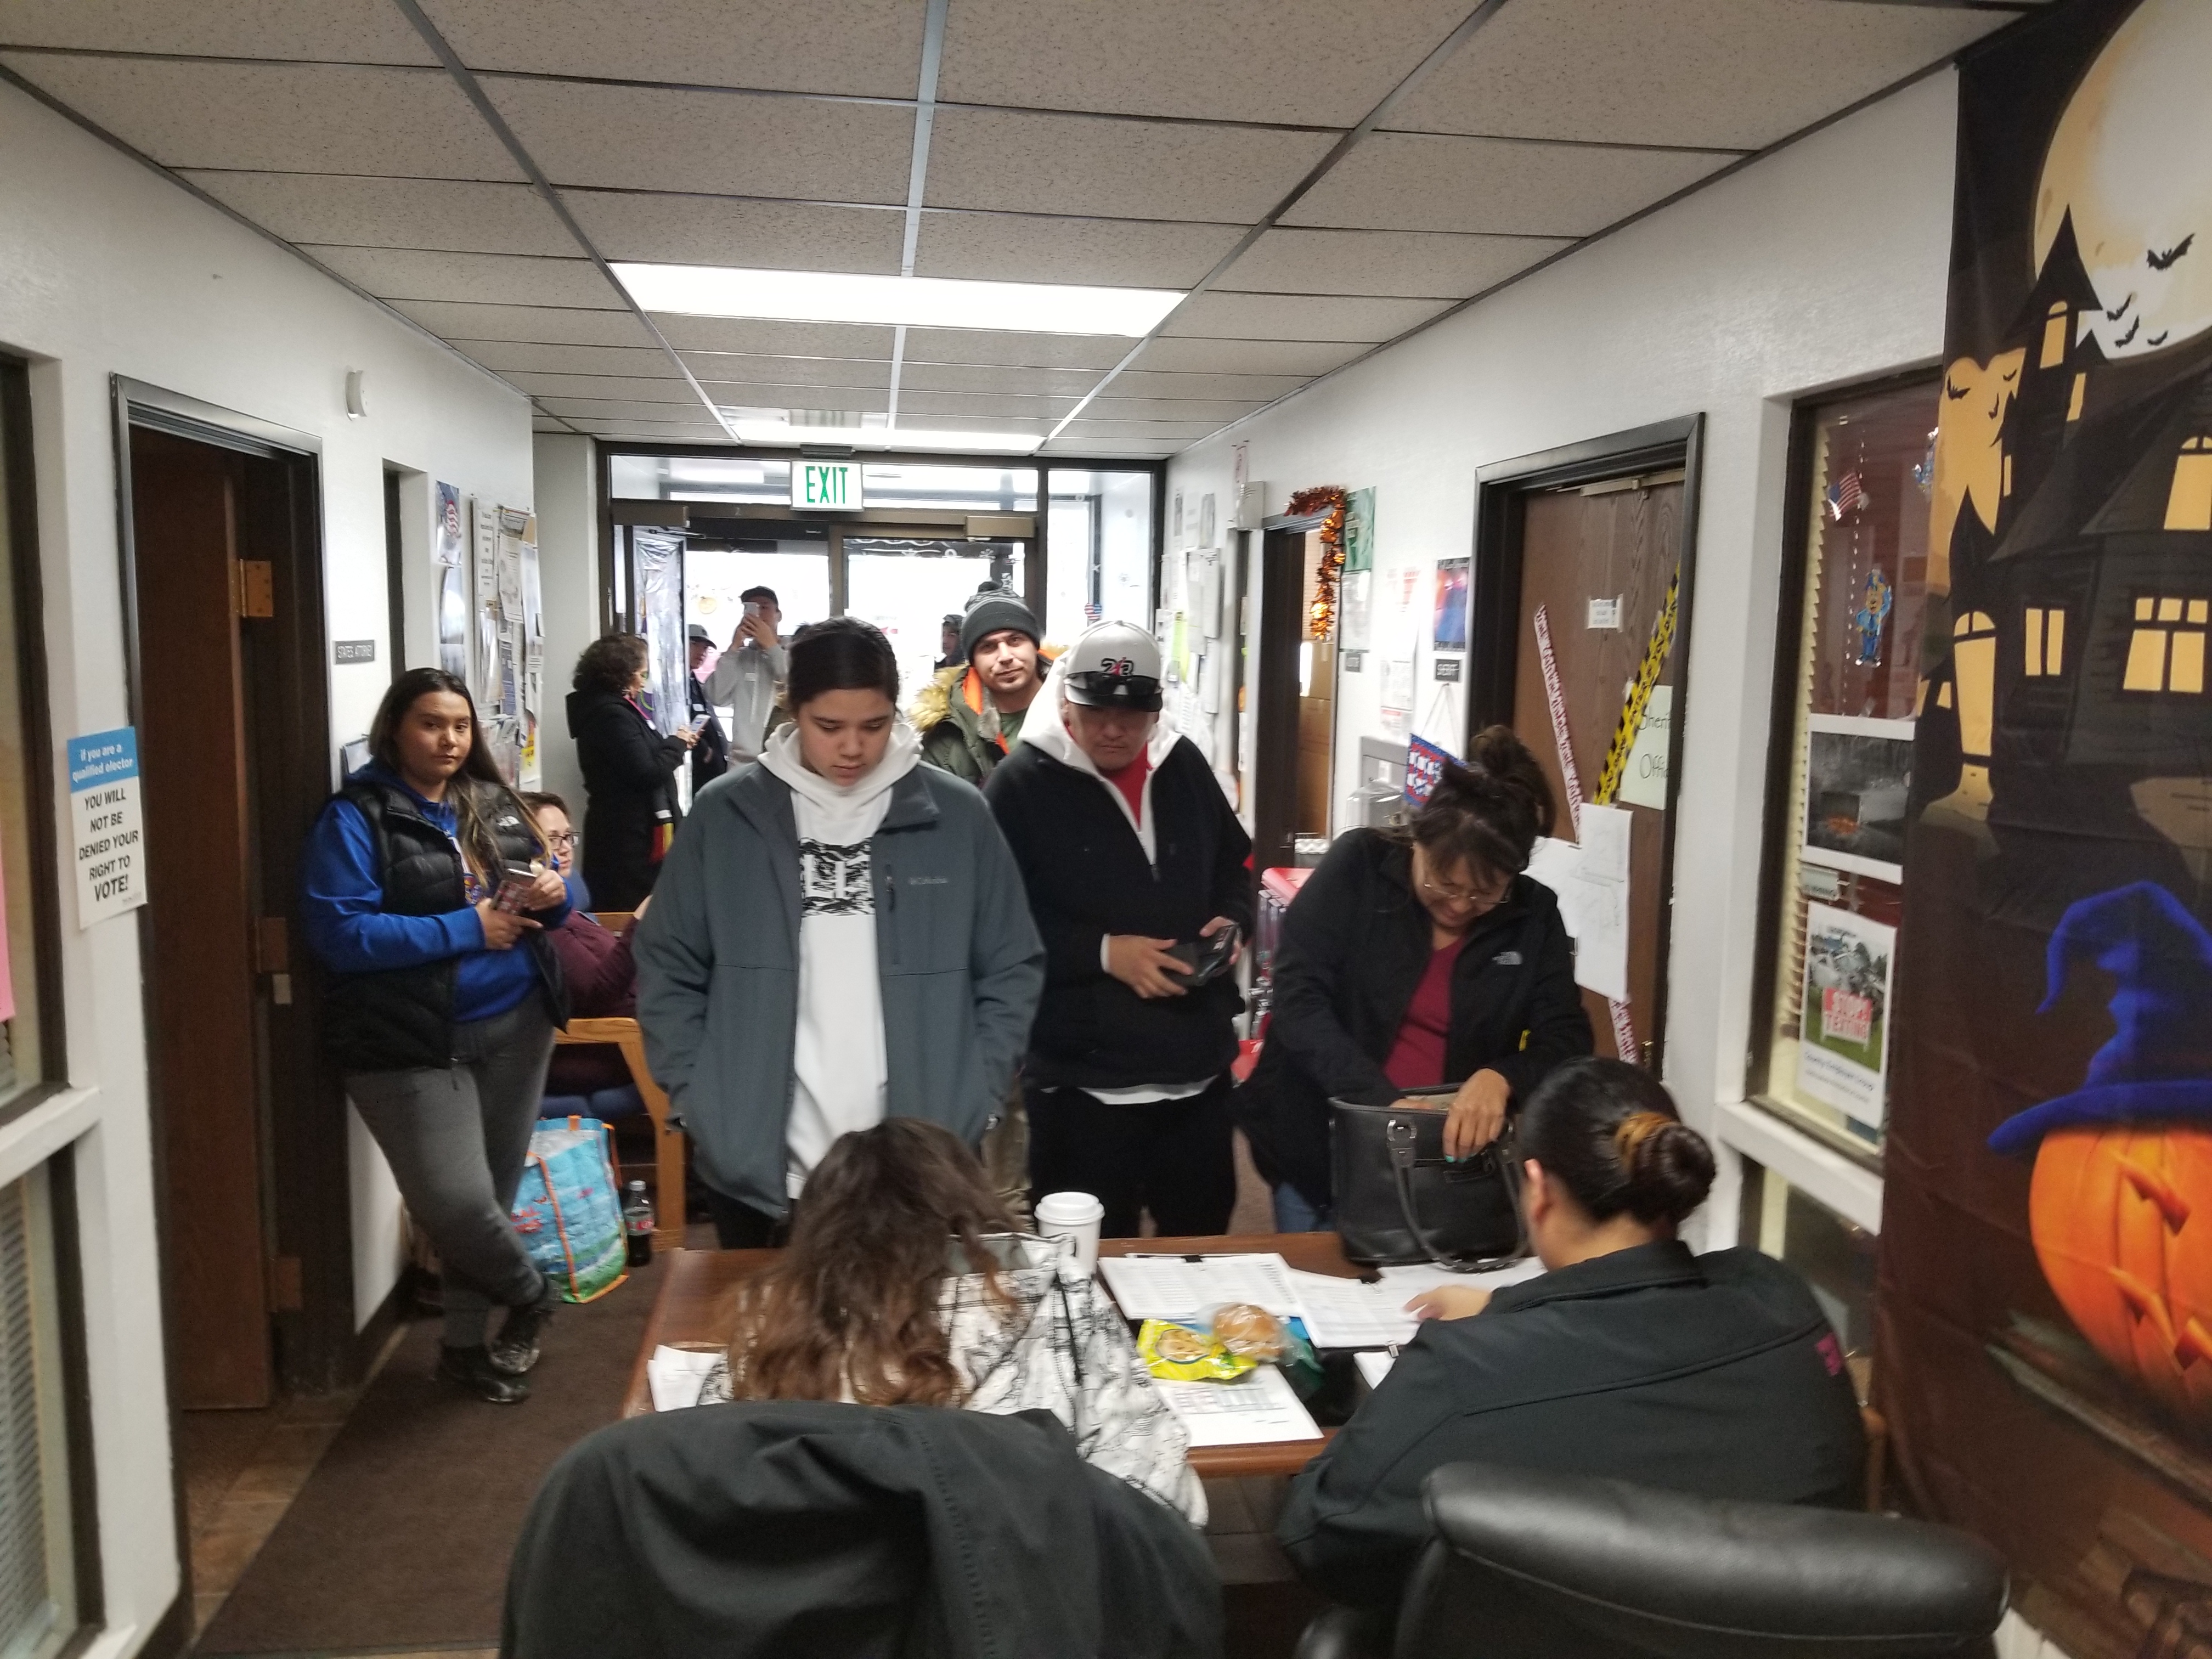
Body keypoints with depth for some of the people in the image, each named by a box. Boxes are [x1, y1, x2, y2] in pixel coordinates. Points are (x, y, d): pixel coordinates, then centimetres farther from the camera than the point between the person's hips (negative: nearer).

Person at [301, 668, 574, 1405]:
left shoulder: (494, 803, 8)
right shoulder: (355, 818, -9)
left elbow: (541, 894, 17)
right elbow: (340, 934, -19)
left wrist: (556, 893, -8)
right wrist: (466, 929, -20)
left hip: (516, 1023, 6)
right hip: (414, 1041, -5)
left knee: (495, 1188, 13)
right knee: (456, 1202, -10)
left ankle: (465, 1342, 31)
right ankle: (532, 1293, 21)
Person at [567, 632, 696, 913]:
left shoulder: (608, 708, 15)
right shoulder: (613, 714, -17)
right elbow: (646, 773, -21)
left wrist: (675, 744, 6)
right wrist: (677, 744, -7)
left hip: (621, 832, 10)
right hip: (630, 837, -10)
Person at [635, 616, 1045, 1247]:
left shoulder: (958, 816, -1)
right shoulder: (725, 815, -1)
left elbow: (1012, 971, 4)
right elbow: (668, 969, 6)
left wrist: (970, 1105, -3)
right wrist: (701, 1103, -3)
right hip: (758, 1173, 1)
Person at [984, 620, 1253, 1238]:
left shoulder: (1186, 767, 7)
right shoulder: (1022, 783, -9)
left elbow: (1233, 865, 21)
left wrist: (1232, 920, 0)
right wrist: (1104, 953, -19)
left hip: (1197, 1064, 5)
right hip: (1082, 1077, -5)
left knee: (1204, 1239, 21)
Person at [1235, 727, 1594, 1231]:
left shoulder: (1533, 916, -3)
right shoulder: (1359, 865, -11)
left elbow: (1568, 1041, -5)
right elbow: (1298, 997, -16)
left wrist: (1501, 1077, -26)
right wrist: (1382, 1100, -27)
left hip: (1452, 1161, 1)